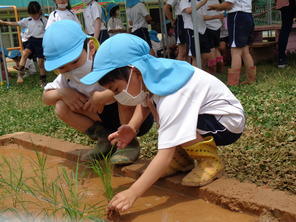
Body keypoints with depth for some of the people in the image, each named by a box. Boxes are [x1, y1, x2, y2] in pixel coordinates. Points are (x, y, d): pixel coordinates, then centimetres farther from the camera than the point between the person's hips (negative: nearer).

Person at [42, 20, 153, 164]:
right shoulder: (67, 77, -8)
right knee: (61, 107, -13)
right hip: (107, 117, 5)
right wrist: (63, 92, -20)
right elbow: (46, 97, 5)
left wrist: (102, 97, -40)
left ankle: (130, 143, -14)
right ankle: (105, 140, 1)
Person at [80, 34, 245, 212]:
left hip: (229, 122, -9)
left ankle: (211, 161, -6)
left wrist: (132, 193, -41)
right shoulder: (151, 75, -10)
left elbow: (165, 155, -38)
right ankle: (183, 157, 7)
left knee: (176, 127, -33)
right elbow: (144, 104, 11)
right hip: (200, 112, 9)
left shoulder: (170, 97, -35)